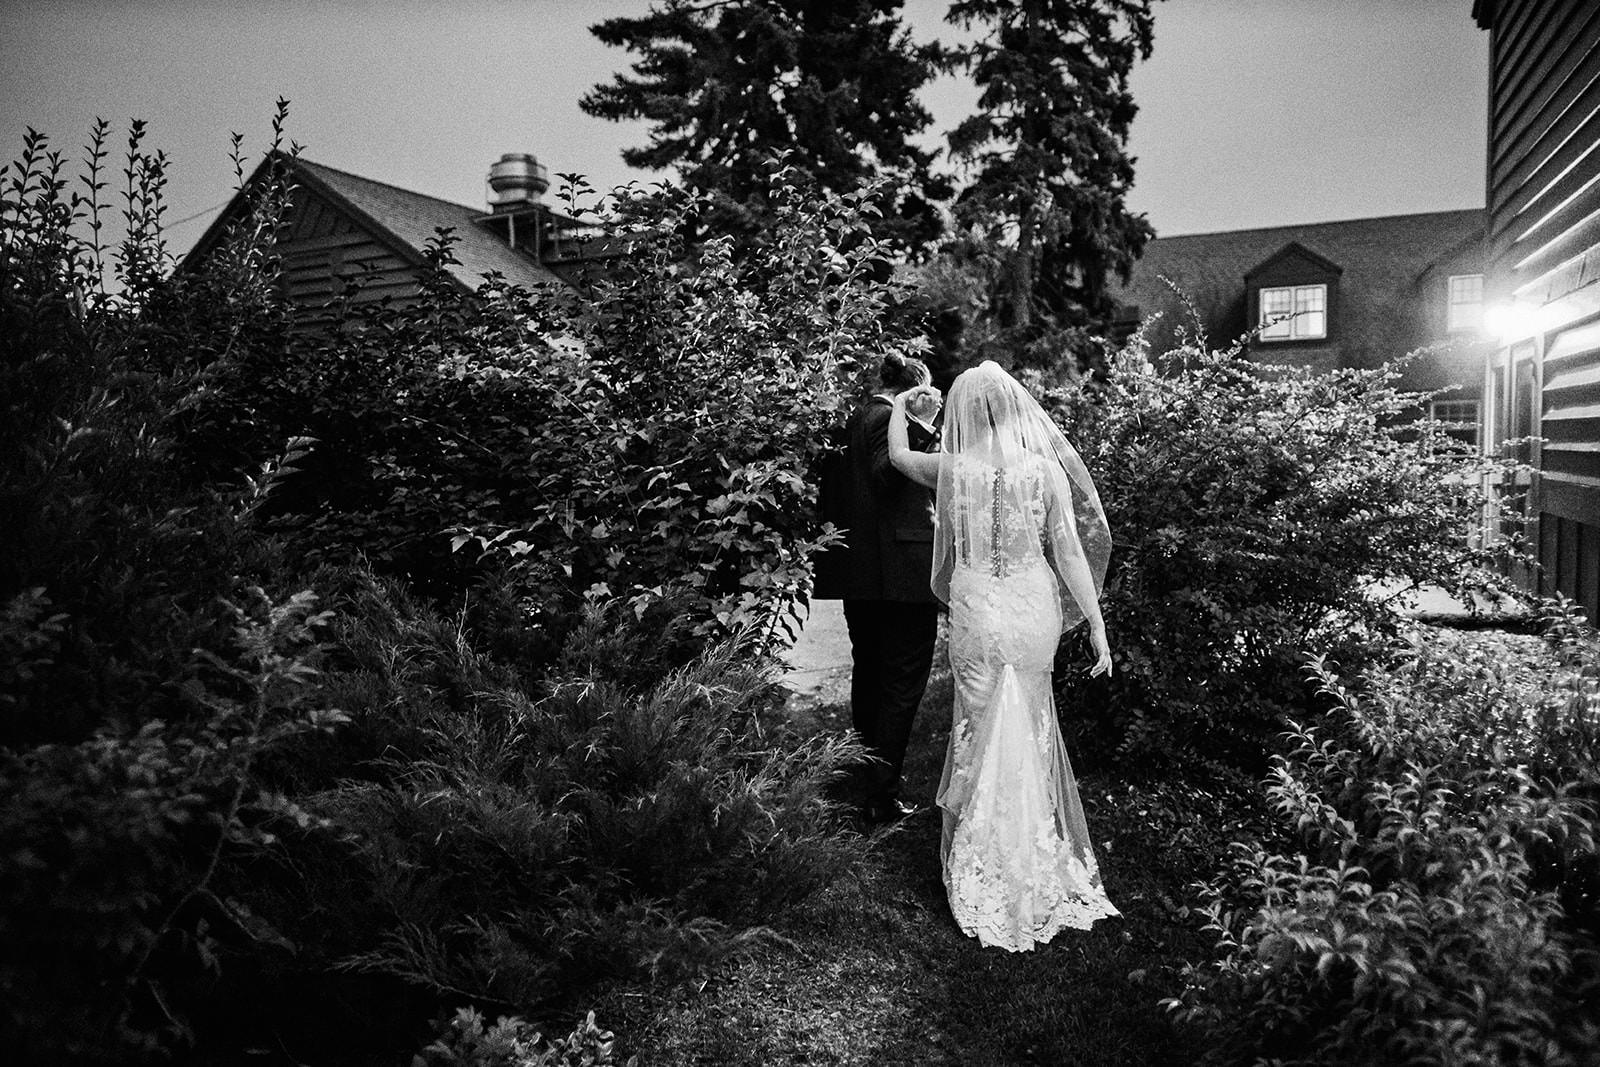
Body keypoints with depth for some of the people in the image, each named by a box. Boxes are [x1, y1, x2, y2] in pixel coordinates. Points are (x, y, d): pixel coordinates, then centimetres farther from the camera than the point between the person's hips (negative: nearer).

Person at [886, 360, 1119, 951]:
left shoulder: (953, 470, -8)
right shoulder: (1046, 469, -8)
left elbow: (898, 454, 12)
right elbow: (1070, 553, -7)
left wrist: (900, 406, 31)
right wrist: (1096, 623, 2)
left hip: (977, 612, -1)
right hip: (1035, 608, 1)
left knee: (980, 732, 14)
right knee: (1032, 735, 18)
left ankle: (982, 873, 26)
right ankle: (1040, 864, 33)